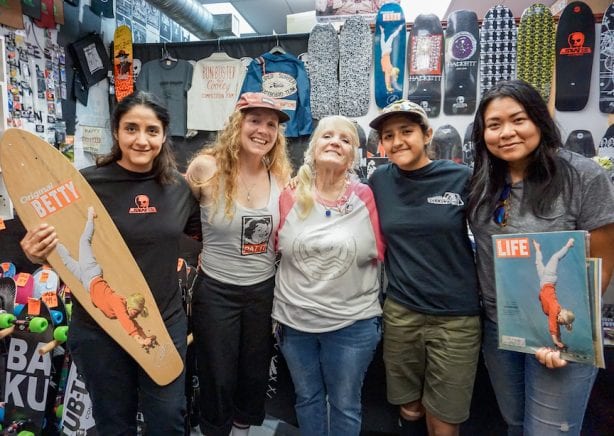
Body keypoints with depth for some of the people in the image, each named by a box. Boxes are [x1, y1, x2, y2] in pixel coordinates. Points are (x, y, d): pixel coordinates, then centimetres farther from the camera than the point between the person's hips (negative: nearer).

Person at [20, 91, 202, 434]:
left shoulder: (179, 187, -2)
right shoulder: (87, 184, -13)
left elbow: (202, 232, 14)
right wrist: (40, 254, -24)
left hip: (166, 323, 3)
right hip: (100, 328, -2)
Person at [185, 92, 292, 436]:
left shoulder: (282, 176, -3)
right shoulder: (207, 167, -14)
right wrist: (198, 254, -10)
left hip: (264, 289, 3)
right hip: (216, 291, -3)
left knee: (256, 375, 20)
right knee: (218, 379, 14)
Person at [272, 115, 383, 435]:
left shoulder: (366, 198, -7)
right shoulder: (290, 196, -3)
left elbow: (381, 253, 2)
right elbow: (273, 249, 7)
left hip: (352, 323, -1)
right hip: (294, 320, 2)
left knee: (345, 405, 17)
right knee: (306, 398, 22)